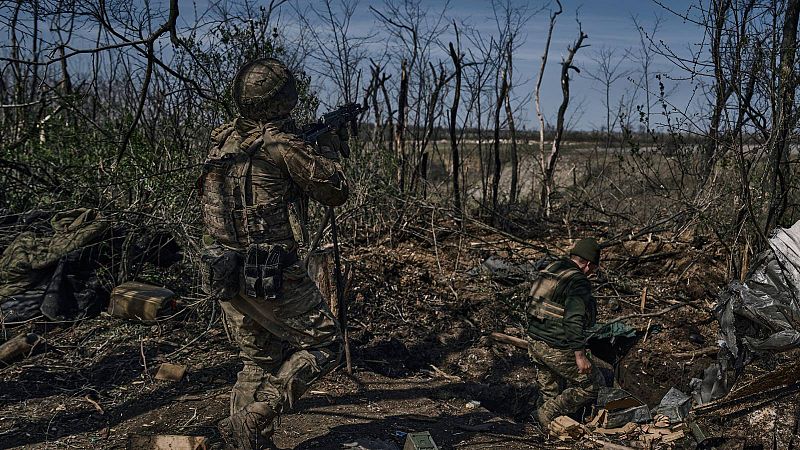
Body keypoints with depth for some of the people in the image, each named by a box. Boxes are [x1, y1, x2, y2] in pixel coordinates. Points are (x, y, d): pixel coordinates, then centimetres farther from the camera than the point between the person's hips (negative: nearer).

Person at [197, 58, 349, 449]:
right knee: (323, 345, 6)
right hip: (270, 274, -8)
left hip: (225, 273, 8)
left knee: (260, 361, 19)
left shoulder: (222, 140, 8)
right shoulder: (281, 144, -14)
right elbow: (335, 191, -4)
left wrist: (312, 146, 22)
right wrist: (328, 146, 12)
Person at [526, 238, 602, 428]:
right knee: (590, 385, 8)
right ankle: (547, 414, 8)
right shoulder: (578, 282, -17)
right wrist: (580, 355, -22)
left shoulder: (547, 271, 8)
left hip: (534, 342, 9)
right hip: (558, 351, -8)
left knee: (549, 391, 23)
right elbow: (573, 322, -25)